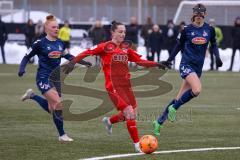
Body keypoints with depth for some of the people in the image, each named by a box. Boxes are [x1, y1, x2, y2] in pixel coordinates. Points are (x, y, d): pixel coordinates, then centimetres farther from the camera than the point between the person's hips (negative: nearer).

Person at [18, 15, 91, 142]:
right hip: (44, 78, -7)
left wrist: (82, 62, 21)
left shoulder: (60, 43, 6)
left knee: (52, 109, 8)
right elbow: (27, 57, -4)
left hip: (56, 78, 7)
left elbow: (67, 56, 23)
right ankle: (62, 135, -9)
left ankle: (32, 95, 32)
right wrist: (22, 69, -21)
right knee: (58, 103, -19)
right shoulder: (40, 43, -11)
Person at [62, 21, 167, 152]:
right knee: (130, 113, -13)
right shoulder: (106, 47, -5)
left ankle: (109, 121, 38)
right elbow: (88, 52, -7)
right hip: (114, 86, -7)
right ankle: (137, 144, -4)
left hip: (126, 85, 7)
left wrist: (156, 64, 5)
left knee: (132, 115, 10)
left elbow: (139, 61, 14)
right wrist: (73, 62, -17)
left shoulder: (126, 48, 11)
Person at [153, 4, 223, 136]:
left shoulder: (209, 30, 4)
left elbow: (214, 44, 17)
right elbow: (179, 45, 8)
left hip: (198, 67, 4)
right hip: (186, 64, -4)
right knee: (197, 90, -28)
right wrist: (169, 60, 7)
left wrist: (217, 57, 1)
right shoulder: (187, 30, -3)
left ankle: (159, 121, 15)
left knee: (180, 98, 5)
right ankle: (173, 108, -8)